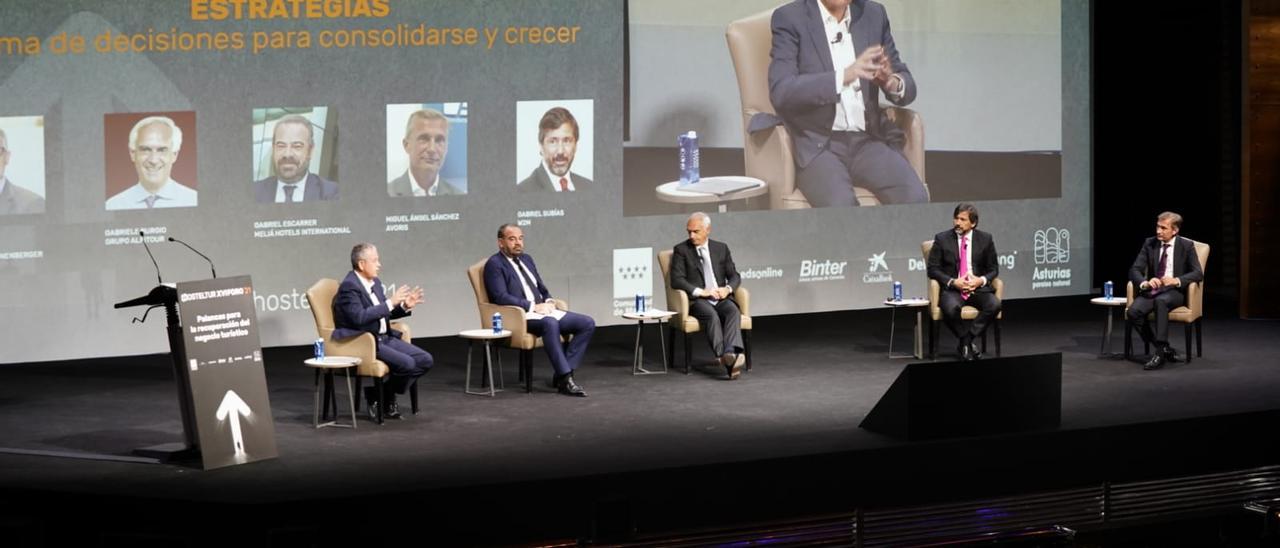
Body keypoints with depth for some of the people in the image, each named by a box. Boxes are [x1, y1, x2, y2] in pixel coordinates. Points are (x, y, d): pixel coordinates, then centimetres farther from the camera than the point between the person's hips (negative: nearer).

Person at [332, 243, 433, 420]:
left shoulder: (375, 282, 12)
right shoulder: (349, 286, -15)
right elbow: (359, 318, -27)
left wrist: (404, 306, 4)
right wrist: (390, 303, -25)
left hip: (384, 337, 9)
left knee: (425, 360, -3)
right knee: (406, 363, -26)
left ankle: (385, 396, 6)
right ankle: (377, 398, -4)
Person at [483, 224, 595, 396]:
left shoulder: (526, 259, 20)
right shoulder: (494, 264, -5)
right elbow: (501, 297, -16)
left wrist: (548, 302, 1)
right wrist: (533, 307, -18)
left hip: (542, 310, 8)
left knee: (587, 323, -9)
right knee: (550, 323, -40)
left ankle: (562, 374, -12)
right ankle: (565, 380, -37)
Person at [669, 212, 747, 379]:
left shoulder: (721, 248, 17)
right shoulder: (681, 250, 7)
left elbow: (734, 276, 16)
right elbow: (676, 280, -3)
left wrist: (728, 288, -8)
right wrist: (701, 292, -16)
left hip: (721, 297, 3)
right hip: (697, 300, -3)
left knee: (733, 311, -31)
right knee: (711, 315, -35)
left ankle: (730, 353, -51)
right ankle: (724, 357, -51)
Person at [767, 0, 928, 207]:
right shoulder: (790, 19, -3)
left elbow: (907, 87, 10)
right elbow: (780, 93, -16)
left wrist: (891, 81, -14)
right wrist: (843, 77, -28)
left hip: (868, 140, 4)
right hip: (816, 143, -4)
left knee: (915, 198, -23)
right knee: (841, 206, -32)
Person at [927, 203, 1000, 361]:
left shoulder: (985, 239, 7)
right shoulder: (942, 239, 3)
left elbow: (993, 269, 11)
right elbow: (933, 269, 1)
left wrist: (981, 280, -11)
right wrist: (953, 282, -14)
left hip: (978, 288, 2)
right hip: (952, 289, -2)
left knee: (994, 305, -30)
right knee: (951, 308, -36)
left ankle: (967, 340, -15)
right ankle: (967, 344, -11)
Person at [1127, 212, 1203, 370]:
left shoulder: (1187, 246, 0)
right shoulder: (1149, 244, 7)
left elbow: (1198, 274, -7)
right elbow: (1134, 270, 2)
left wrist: (1176, 280, -25)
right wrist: (1145, 282, -22)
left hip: (1175, 291, -3)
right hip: (1152, 290, 3)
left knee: (1160, 301, -39)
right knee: (1134, 311, -28)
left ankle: (1160, 352, -38)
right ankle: (1165, 349, -14)